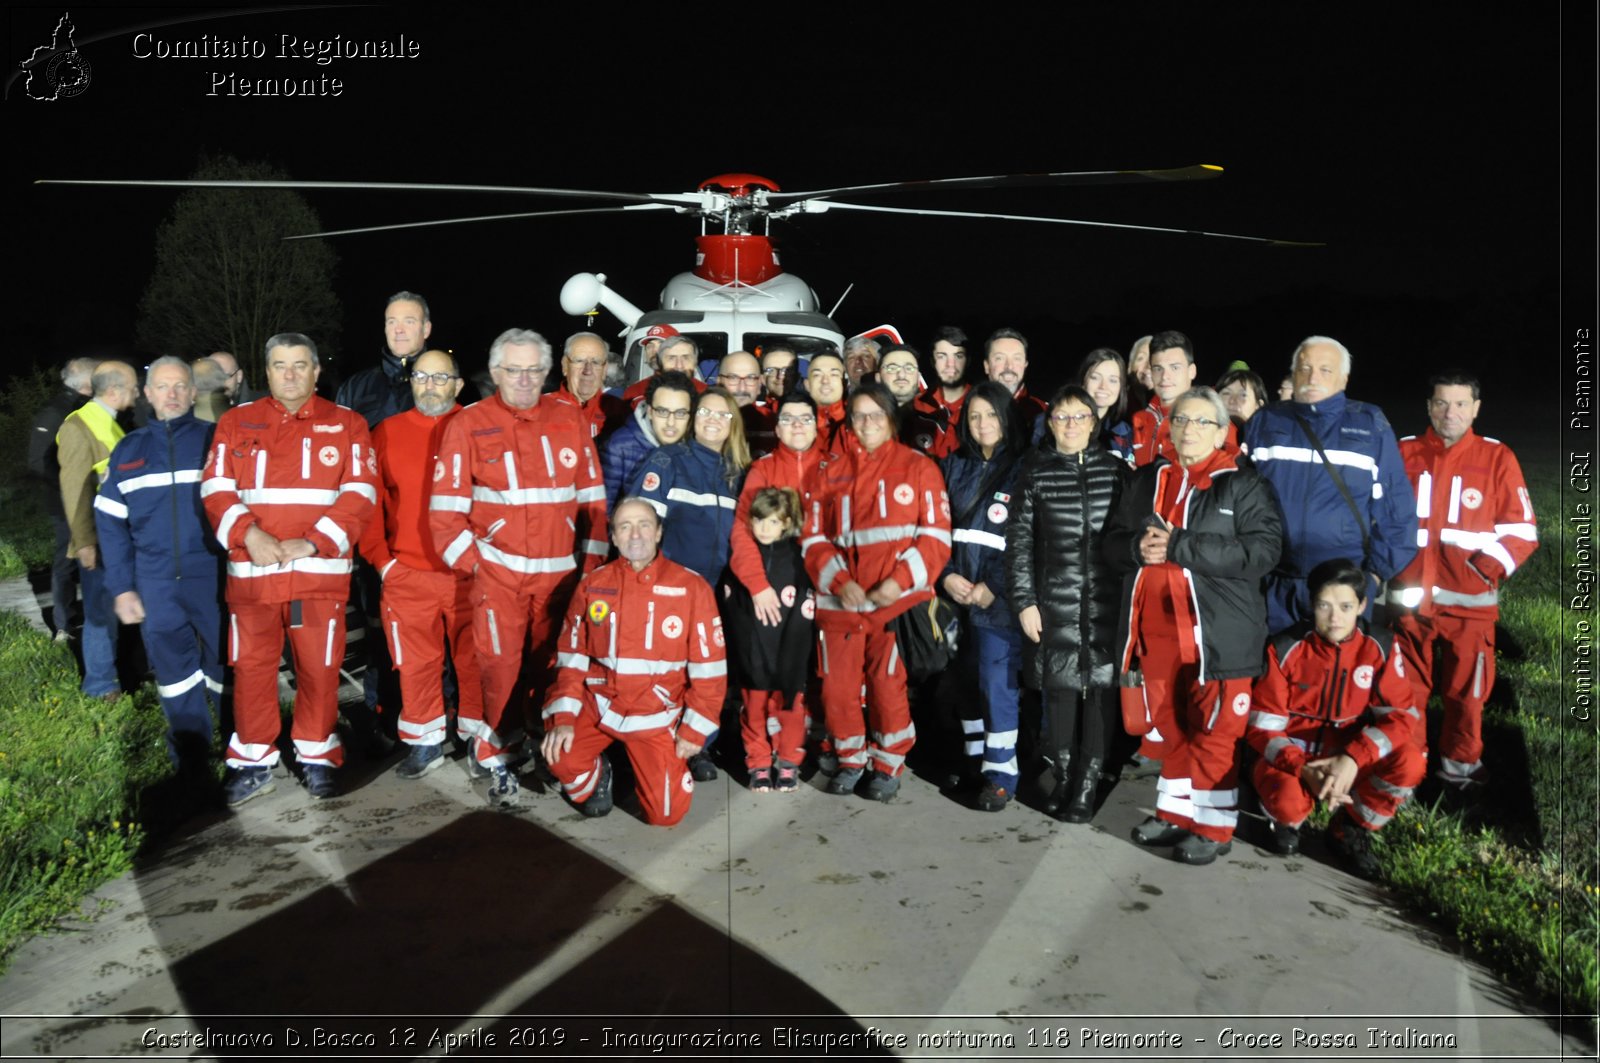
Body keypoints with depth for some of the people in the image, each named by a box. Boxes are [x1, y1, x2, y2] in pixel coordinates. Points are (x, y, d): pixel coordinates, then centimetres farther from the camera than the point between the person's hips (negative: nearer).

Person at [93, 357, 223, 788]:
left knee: (227, 670, 6)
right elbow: (111, 522, 8)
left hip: (213, 579, -2)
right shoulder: (128, 450, 8)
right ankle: (190, 761, 22)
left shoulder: (217, 441, 0)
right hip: (155, 585, 3)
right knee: (175, 676, 10)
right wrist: (121, 587, 2)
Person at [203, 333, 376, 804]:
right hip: (251, 571, 2)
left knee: (319, 669, 4)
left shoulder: (346, 424, 5)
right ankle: (252, 763, 20)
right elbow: (216, 489, 3)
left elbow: (359, 495, -3)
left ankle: (318, 758, 21)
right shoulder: (236, 423, 10)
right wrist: (249, 534, -14)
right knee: (251, 667, 7)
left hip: (320, 572, -2)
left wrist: (313, 542, -14)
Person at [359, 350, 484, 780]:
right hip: (407, 574, 2)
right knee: (416, 664, 7)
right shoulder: (387, 433, 7)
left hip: (469, 572, -1)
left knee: (474, 660, 5)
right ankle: (424, 743, 21)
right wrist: (379, 558, 1)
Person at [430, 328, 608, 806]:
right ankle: (491, 757, 14)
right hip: (499, 571, -2)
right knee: (496, 665, 0)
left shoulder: (570, 421, 7)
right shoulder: (468, 425, 0)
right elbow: (446, 506, -3)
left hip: (562, 571, 2)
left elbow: (592, 499, 9)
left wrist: (592, 560, 6)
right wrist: (470, 561, -7)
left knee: (557, 665, 9)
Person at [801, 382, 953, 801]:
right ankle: (851, 759, 26)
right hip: (839, 601, 3)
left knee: (888, 684, -1)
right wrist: (838, 581, -9)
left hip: (897, 599, -2)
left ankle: (889, 765, 18)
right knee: (837, 685, 4)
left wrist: (900, 580, -13)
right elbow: (814, 536, 8)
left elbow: (936, 535, -1)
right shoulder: (830, 471, 11)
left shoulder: (918, 467, 4)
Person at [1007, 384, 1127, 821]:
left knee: (1100, 689, 0)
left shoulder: (1115, 470, 6)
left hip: (1107, 602, 1)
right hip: (1055, 601, 0)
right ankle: (1062, 778, 20)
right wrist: (1024, 601, -3)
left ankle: (1086, 787, 11)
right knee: (1060, 688, 3)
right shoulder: (1035, 472, 4)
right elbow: (1018, 541, 2)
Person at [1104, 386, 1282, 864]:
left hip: (1216, 629, -5)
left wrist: (1181, 547, -20)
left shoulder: (1243, 485, -2)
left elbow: (1262, 548, -15)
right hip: (1156, 626, 5)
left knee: (1215, 730, 2)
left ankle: (1213, 825, 13)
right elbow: (1112, 540, 13)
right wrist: (1138, 547, -11)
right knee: (1167, 725, 13)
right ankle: (1176, 812, 26)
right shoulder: (1147, 480, 14)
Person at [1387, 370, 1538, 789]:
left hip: (1469, 601, -1)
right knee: (1405, 691, 9)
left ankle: (1461, 766, 24)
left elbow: (1521, 530, 1)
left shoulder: (1497, 458, 1)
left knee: (1466, 691, 5)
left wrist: (1486, 569, -14)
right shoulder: (1402, 453, 4)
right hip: (1409, 598, 1)